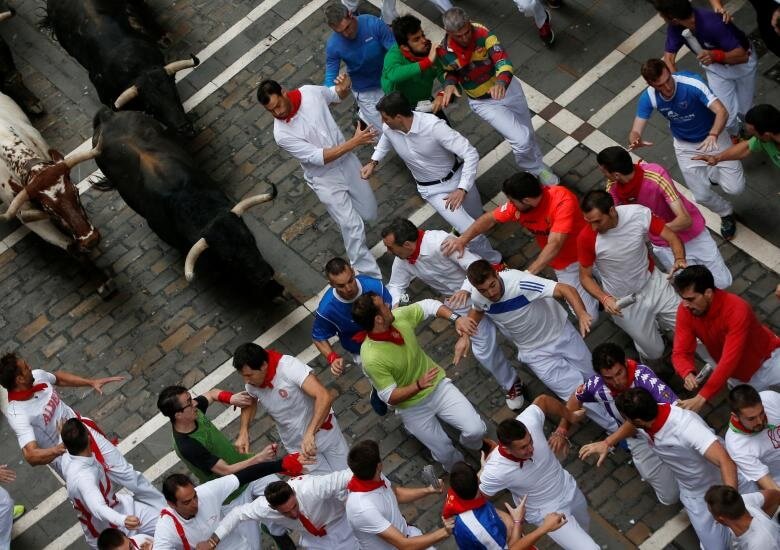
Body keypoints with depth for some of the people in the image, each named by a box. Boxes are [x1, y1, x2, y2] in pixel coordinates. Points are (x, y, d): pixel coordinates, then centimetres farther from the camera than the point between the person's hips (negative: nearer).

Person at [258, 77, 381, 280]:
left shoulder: (309, 92, -16)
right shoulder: (282, 135, -27)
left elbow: (338, 95, 6)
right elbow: (320, 158, -28)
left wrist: (345, 87, -19)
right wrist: (354, 142, -33)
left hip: (347, 161, 5)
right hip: (325, 179, -4)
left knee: (369, 213, 16)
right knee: (353, 228, -4)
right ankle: (371, 277, 11)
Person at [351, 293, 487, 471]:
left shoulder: (399, 316, -17)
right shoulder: (372, 359, -32)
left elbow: (428, 305, -1)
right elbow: (390, 397, -25)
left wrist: (456, 318, -16)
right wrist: (419, 385, -39)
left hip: (438, 385, 4)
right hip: (412, 407, -4)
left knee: (476, 430, -8)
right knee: (446, 454, 0)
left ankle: (473, 448, 30)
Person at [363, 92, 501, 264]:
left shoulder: (433, 126, -33)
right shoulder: (388, 129, -17)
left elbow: (471, 154, -31)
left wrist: (462, 189, -36)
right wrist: (373, 162, 1)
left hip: (458, 176, -1)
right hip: (433, 190, 1)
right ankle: (494, 262, 10)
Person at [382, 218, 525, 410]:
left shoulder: (440, 242, -35)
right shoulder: (402, 262, -14)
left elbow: (475, 265, -33)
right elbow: (396, 285, 3)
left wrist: (467, 289, -50)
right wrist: (396, 304, -20)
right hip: (457, 300, 5)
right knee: (484, 349, 2)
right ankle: (512, 385, 22)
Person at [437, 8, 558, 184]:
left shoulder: (482, 33, -27)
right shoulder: (443, 52, -22)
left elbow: (502, 60, -37)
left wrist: (502, 82, -57)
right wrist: (450, 84, -22)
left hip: (507, 87, 2)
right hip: (484, 102, -2)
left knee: (528, 133, 22)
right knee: (521, 140, -12)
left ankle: (537, 164, 53)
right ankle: (536, 171, 20)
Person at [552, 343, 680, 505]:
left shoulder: (643, 376, -35)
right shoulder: (596, 384, -23)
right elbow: (576, 399, 1)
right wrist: (561, 431, 3)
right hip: (640, 440, 1)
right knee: (670, 496, 0)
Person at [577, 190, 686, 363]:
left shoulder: (639, 214, -24)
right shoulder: (586, 238, -26)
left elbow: (672, 237, -15)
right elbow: (585, 277, -12)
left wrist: (679, 260, -36)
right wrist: (604, 298, -30)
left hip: (653, 282, 2)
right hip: (623, 301, -2)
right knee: (653, 353, 3)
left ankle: (654, 319, 35)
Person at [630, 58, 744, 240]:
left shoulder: (692, 83, -34)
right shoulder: (648, 98, -23)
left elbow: (722, 112, -38)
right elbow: (635, 131, -22)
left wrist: (713, 135, -57)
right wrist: (635, 141, -47)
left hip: (713, 137, -2)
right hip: (686, 147, 2)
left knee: (735, 187, -8)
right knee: (702, 196, 2)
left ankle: (713, 172, 28)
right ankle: (726, 214, 37)